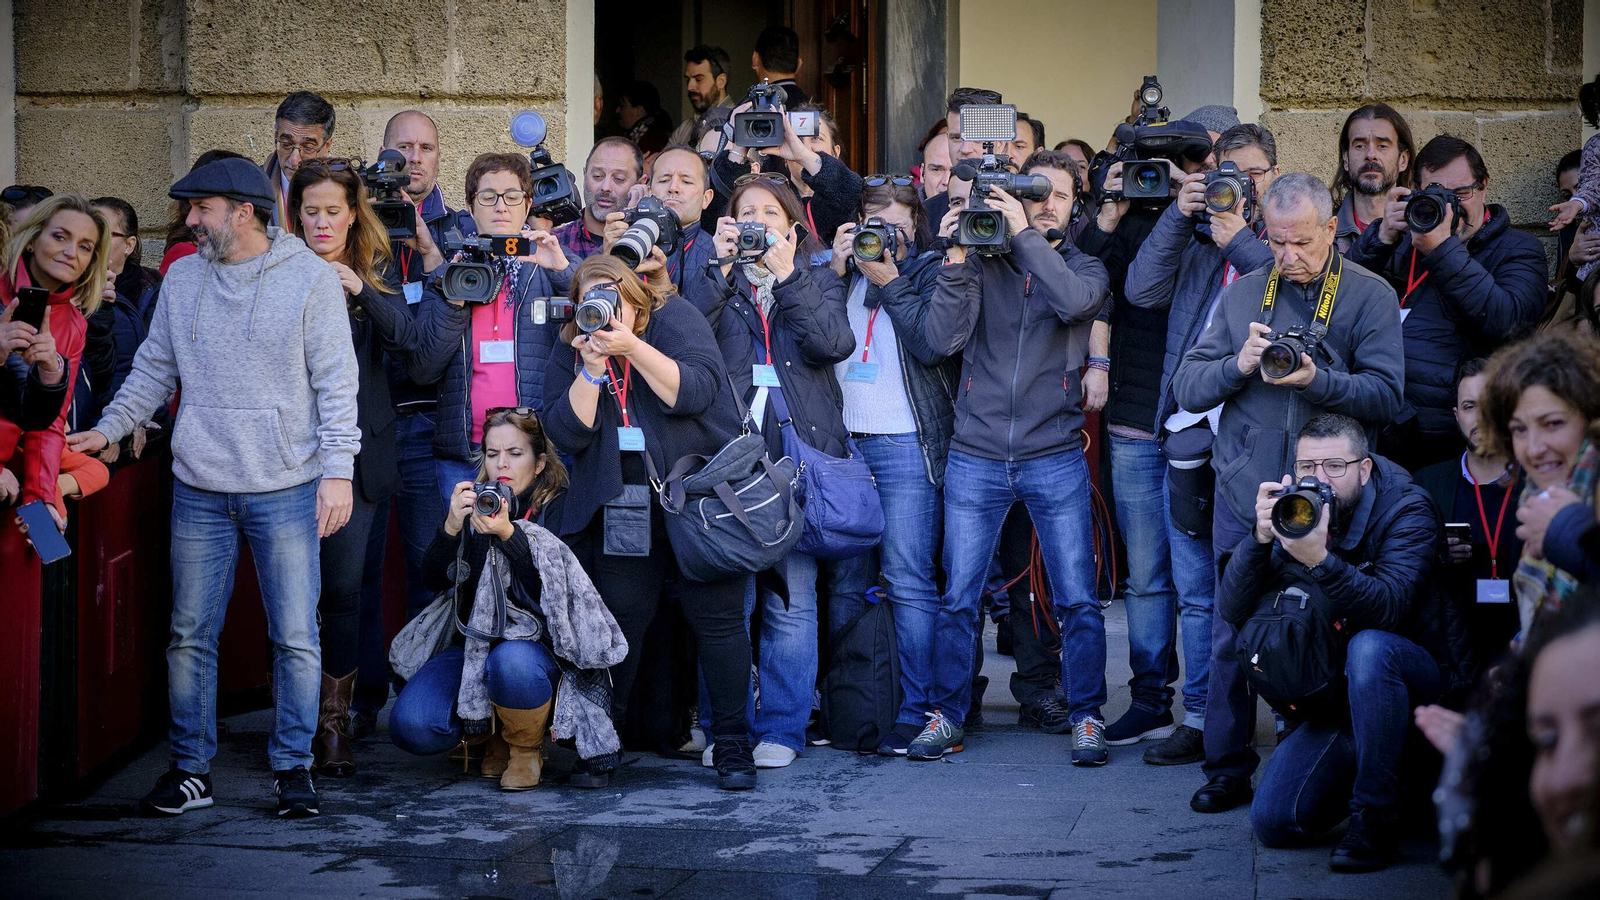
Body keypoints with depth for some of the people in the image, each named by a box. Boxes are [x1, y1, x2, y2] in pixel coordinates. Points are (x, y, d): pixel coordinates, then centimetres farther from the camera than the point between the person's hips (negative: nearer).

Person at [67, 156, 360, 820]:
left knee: (295, 636, 0)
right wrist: (108, 429, 8)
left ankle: (293, 766, 11)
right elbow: (155, 367, 17)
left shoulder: (311, 279, -3)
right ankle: (190, 768, 14)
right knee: (190, 635, 5)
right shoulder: (183, 279, 9)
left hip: (286, 490, -4)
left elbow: (336, 381, -4)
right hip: (199, 490, 4)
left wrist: (337, 469, -9)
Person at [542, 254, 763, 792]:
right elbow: (567, 432, -3)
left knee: (715, 615, -6)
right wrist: (592, 368, -14)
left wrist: (632, 348, -22)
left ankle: (732, 748, 0)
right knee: (620, 616, -3)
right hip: (623, 501, 3)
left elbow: (694, 390, -15)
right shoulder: (571, 353, 9)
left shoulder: (675, 319, 0)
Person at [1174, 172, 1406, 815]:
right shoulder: (1242, 293, 11)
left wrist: (1317, 380, -22)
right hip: (1244, 491, 2)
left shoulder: (1370, 296, 2)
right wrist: (1240, 365, -12)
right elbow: (1187, 388, 6)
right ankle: (1228, 769, 13)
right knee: (1233, 634, 3)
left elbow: (1386, 397, -8)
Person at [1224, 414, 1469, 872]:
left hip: (1420, 676, -4)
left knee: (1369, 647, -39)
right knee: (1273, 822, -11)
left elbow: (1388, 610, -30)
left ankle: (1376, 816, -24)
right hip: (1333, 697, 4)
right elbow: (1232, 611, -8)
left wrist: (1320, 559, -45)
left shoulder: (1406, 509, -14)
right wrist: (1260, 537, -24)